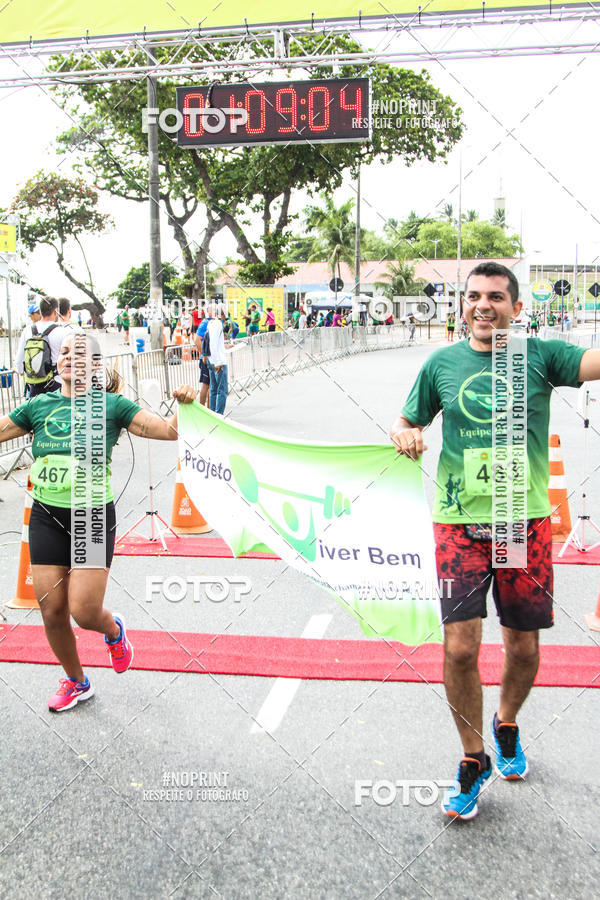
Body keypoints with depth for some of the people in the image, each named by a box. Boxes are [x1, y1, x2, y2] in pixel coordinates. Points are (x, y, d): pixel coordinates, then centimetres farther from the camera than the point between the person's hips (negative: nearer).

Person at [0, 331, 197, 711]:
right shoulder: (40, 405, 6)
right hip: (47, 517, 3)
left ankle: (114, 631, 31)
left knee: (84, 611, -7)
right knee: (52, 612, 7)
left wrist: (184, 404, -24)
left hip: (93, 515, -3)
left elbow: (169, 431, -7)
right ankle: (76, 682, 32)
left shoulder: (110, 405, -2)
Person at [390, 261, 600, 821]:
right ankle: (473, 760, 19)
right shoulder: (442, 364, 6)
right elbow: (407, 420, 16)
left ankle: (506, 724, 42)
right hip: (460, 523, 0)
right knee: (460, 647, -5)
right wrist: (404, 434, -7)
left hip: (525, 522, 0)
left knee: (523, 647, 9)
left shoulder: (539, 355, 1)